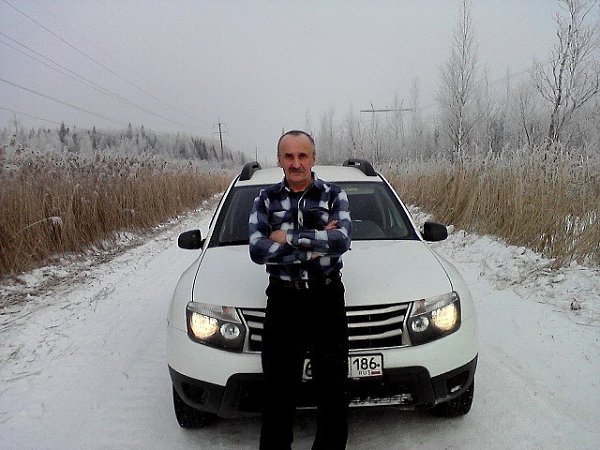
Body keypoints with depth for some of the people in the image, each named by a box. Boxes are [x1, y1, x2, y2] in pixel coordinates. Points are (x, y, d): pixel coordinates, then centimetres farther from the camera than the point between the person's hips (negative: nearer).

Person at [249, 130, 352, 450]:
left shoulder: (334, 195, 2)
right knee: (278, 391, 10)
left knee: (333, 388, 11)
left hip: (328, 301, 0)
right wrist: (317, 242, -15)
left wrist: (288, 237, -16)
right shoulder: (266, 199, 3)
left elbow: (342, 240, -17)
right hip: (283, 303, 1)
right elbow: (257, 251, -11)